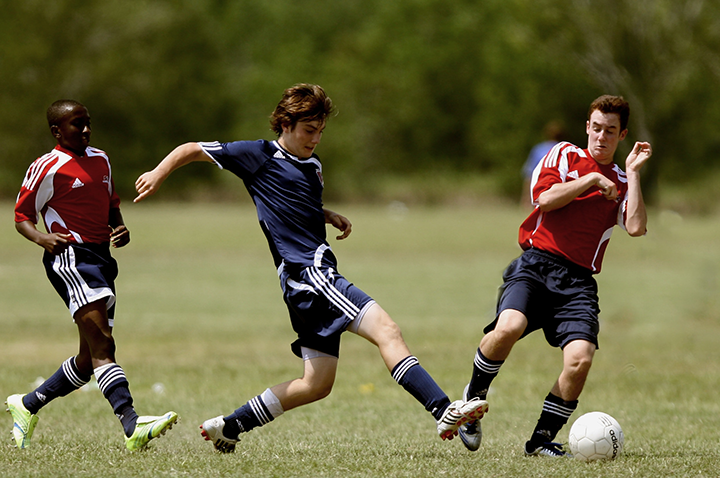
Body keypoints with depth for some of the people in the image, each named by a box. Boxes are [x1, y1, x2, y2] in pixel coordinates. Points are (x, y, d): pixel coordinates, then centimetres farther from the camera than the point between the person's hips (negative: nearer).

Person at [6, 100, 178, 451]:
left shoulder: (100, 160, 18)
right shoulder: (47, 169, -4)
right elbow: (22, 217, 0)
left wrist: (121, 230, 10)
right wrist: (41, 238, -20)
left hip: (101, 260, 9)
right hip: (70, 257, -9)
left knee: (89, 360, 10)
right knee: (102, 346, -22)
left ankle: (26, 406, 29)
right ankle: (131, 425, -35)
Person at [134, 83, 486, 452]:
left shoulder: (313, 166, 21)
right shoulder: (260, 156, 0)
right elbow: (193, 150, 8)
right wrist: (159, 174, -3)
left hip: (318, 276, 9)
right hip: (305, 271, -9)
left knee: (317, 383, 9)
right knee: (386, 330, -22)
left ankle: (228, 427, 19)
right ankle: (445, 411, -33)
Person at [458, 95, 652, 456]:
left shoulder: (621, 183, 18)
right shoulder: (564, 155, 13)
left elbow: (636, 227, -1)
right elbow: (546, 198, -4)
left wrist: (633, 173, 1)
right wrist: (591, 179, -2)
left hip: (578, 281, 2)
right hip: (536, 264, -2)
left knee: (580, 358, -21)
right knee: (509, 327, -31)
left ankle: (542, 439, -2)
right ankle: (473, 397, -4)